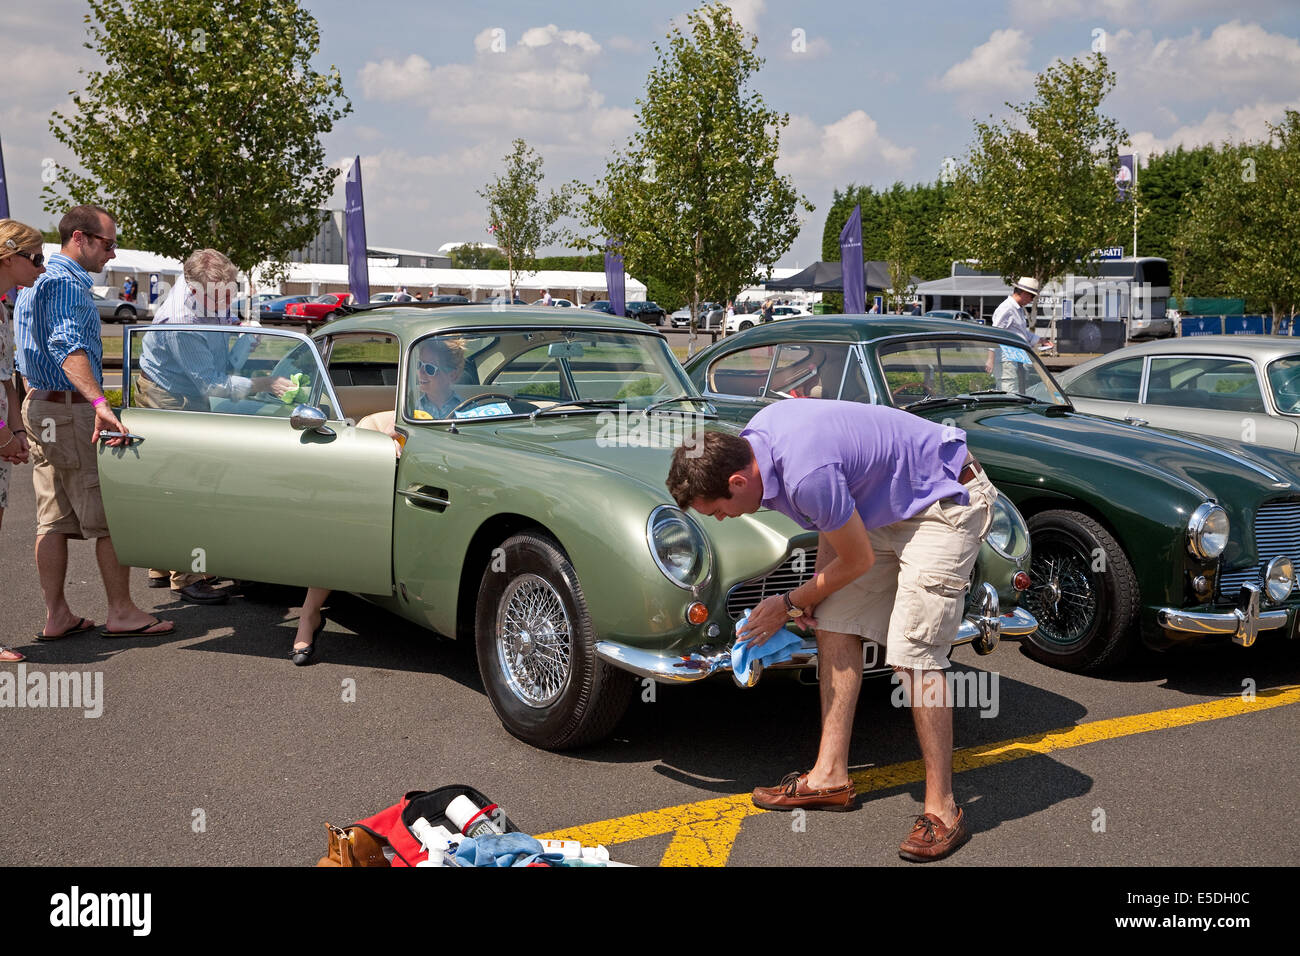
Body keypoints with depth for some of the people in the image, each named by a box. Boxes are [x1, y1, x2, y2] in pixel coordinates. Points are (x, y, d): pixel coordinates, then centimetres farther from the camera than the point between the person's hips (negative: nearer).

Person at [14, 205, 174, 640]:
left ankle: (56, 616, 12)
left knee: (54, 519, 10)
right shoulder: (67, 283, -15)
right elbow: (68, 348, -31)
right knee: (111, 516, -4)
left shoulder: (37, 282, 19)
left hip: (37, 405, 10)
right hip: (70, 410, -10)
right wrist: (100, 403, -44)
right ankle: (122, 612, 1)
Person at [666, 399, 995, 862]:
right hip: (887, 504, 10)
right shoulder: (755, 436, -6)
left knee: (913, 653, -16)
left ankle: (941, 809, -7)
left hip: (946, 501, -10)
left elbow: (859, 562, -17)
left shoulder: (807, 476, -34)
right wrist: (814, 591, 5)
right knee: (835, 627, 5)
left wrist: (789, 604, -3)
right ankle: (830, 776, 12)